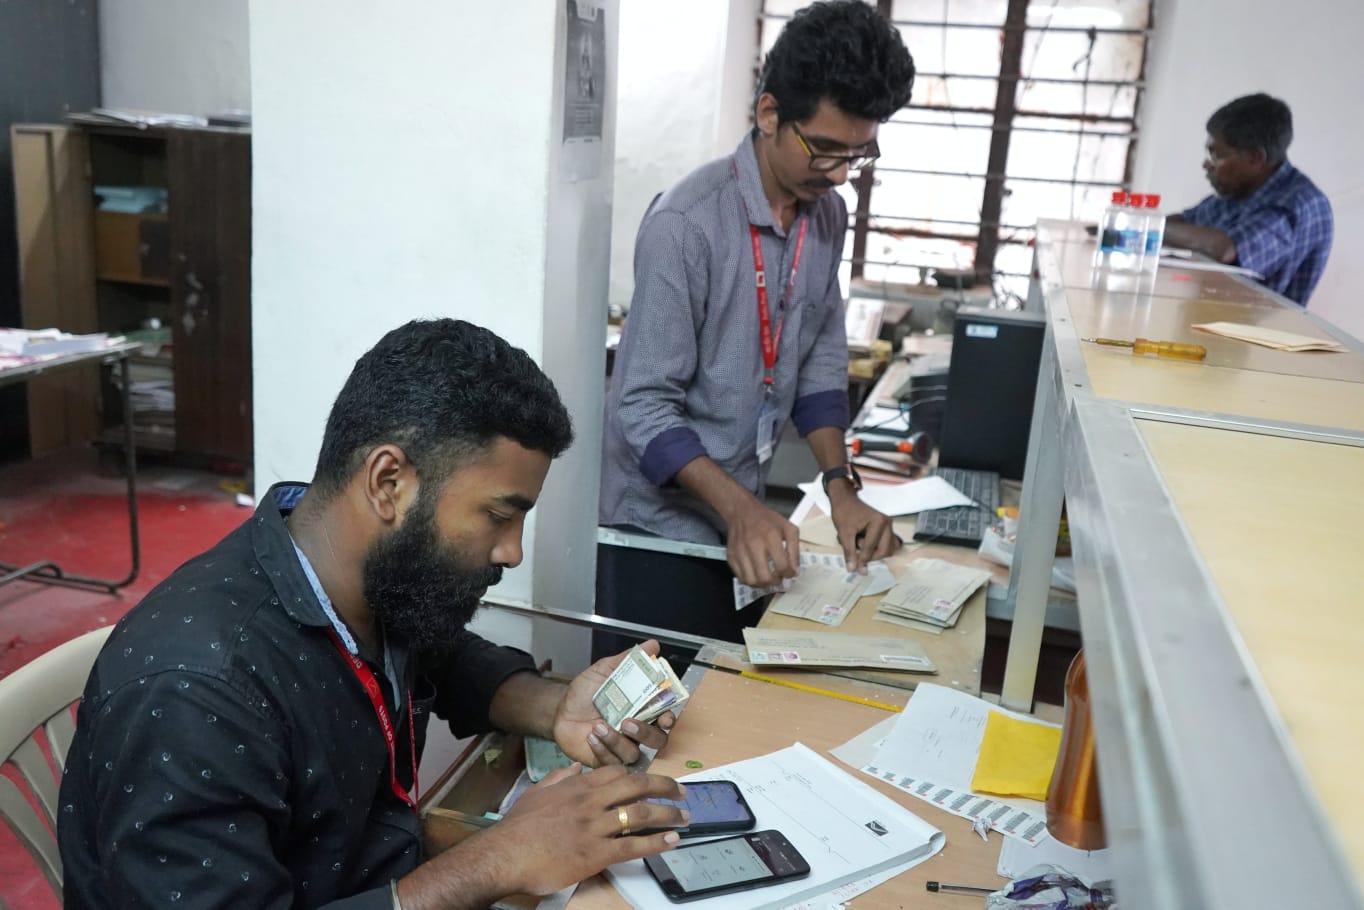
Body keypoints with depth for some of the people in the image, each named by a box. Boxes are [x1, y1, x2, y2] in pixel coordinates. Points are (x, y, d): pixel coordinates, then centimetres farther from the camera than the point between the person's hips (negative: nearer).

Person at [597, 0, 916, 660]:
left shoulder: (827, 216, 0)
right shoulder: (686, 223, -23)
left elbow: (820, 361, 7)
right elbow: (645, 406, -22)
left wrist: (841, 486, -4)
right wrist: (740, 508, -31)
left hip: (740, 514, 7)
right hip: (659, 520, -7)